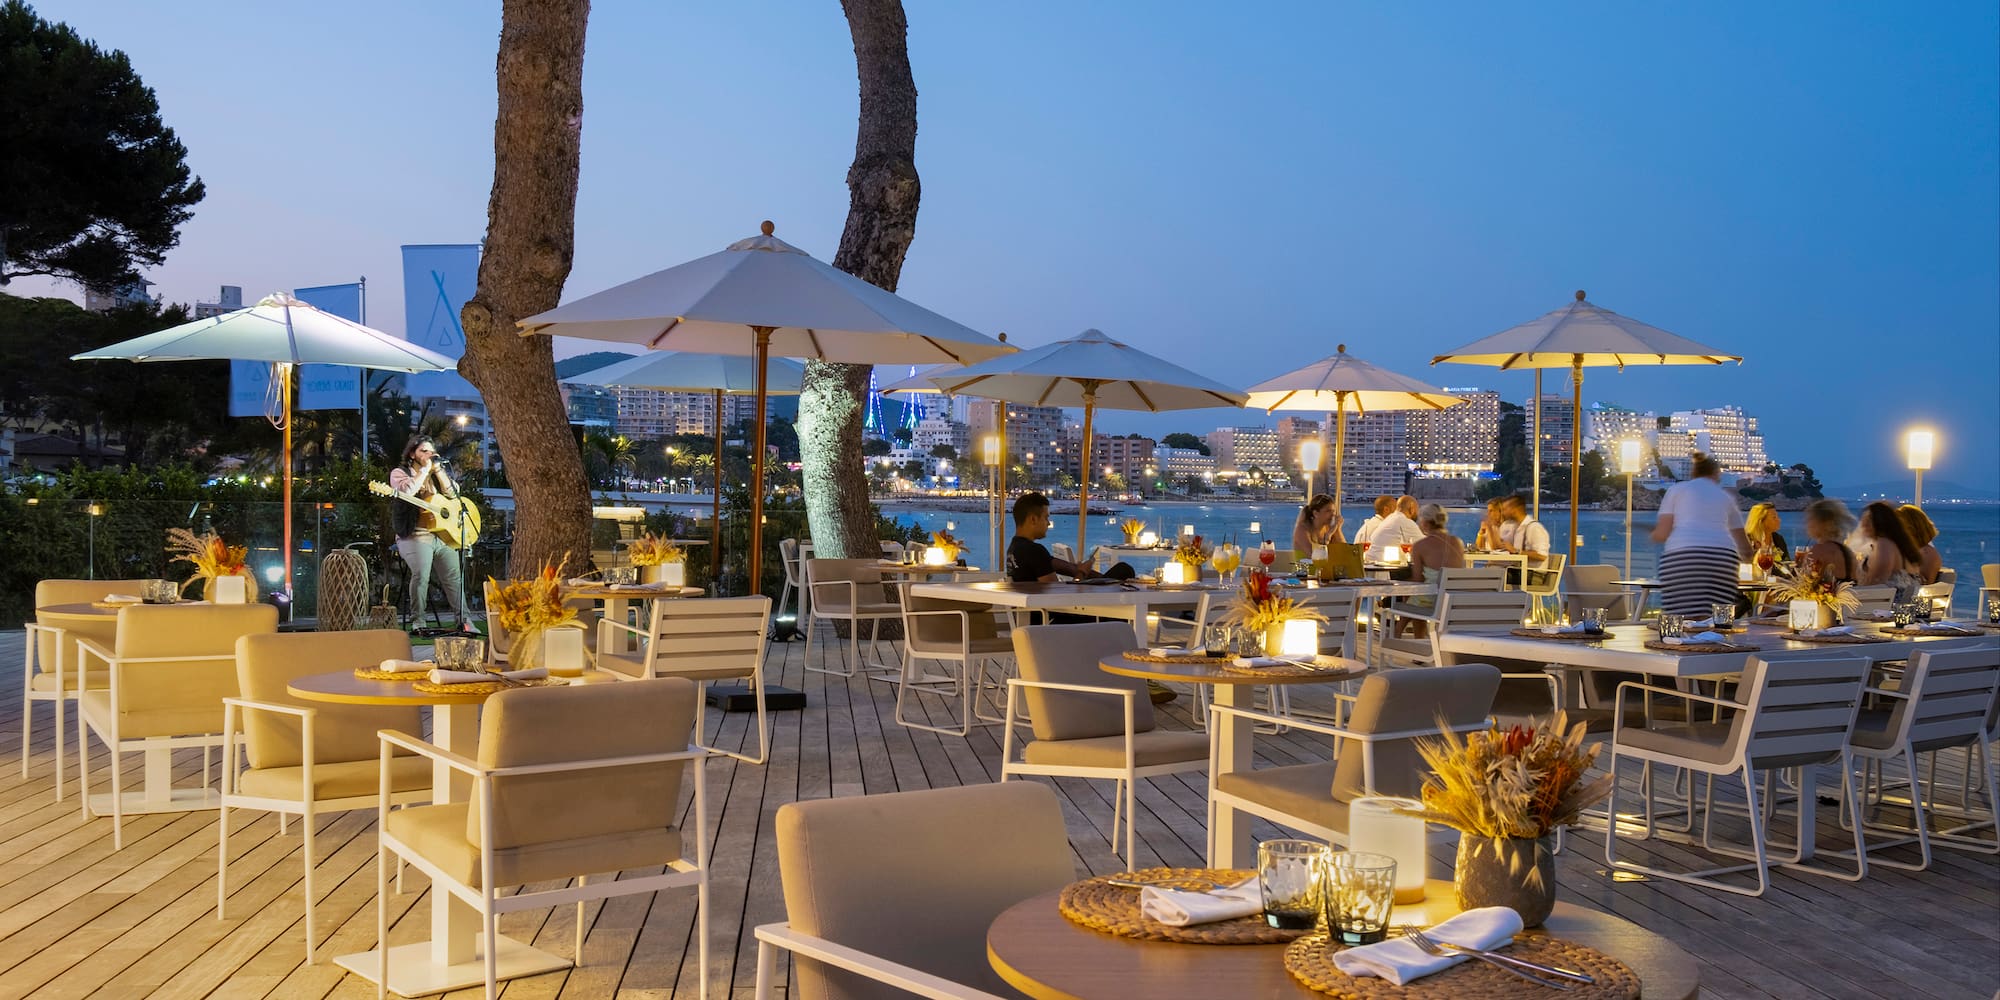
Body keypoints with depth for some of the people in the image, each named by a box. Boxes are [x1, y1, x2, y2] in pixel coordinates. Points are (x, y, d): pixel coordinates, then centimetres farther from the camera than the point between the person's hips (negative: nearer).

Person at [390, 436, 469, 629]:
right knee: (421, 574, -27)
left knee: (454, 577, -3)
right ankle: (418, 620, -17)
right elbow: (407, 491, -15)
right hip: (415, 535, -5)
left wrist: (438, 470, 1)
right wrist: (425, 470, -6)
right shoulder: (399, 473, 7)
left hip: (443, 535, 5)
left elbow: (453, 494, 8)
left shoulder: (437, 474, 23)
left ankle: (463, 621, 1)